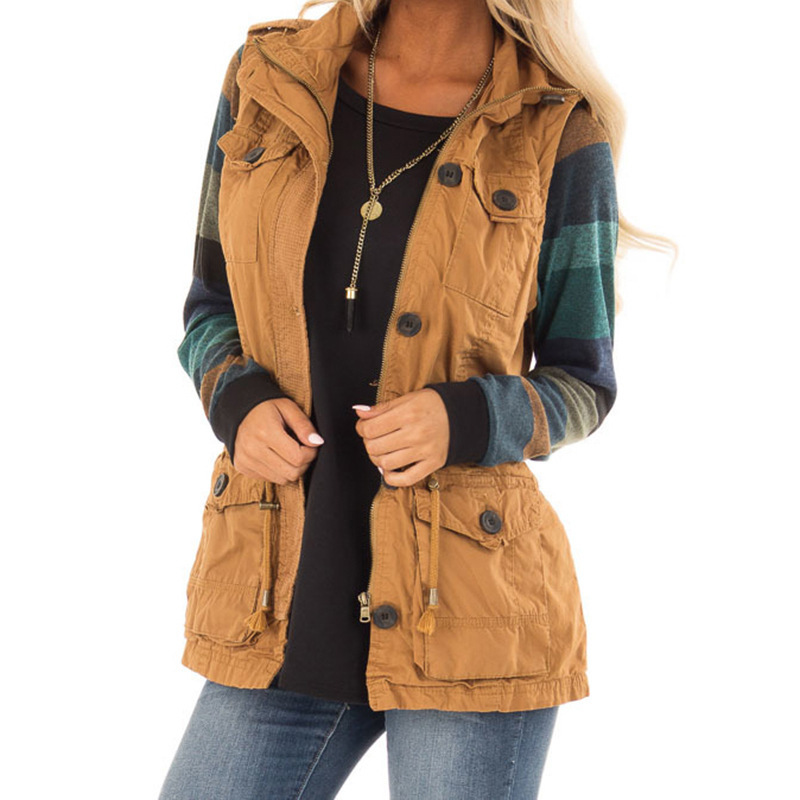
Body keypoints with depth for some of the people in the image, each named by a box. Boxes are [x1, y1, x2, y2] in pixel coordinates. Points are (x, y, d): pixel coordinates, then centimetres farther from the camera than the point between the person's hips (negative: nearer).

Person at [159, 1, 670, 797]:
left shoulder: (560, 135, -5)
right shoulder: (269, 77, 3)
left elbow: (580, 388, 1)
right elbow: (213, 313, 11)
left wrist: (460, 423, -20)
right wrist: (241, 407, -11)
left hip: (470, 612, -3)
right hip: (287, 608, 3)